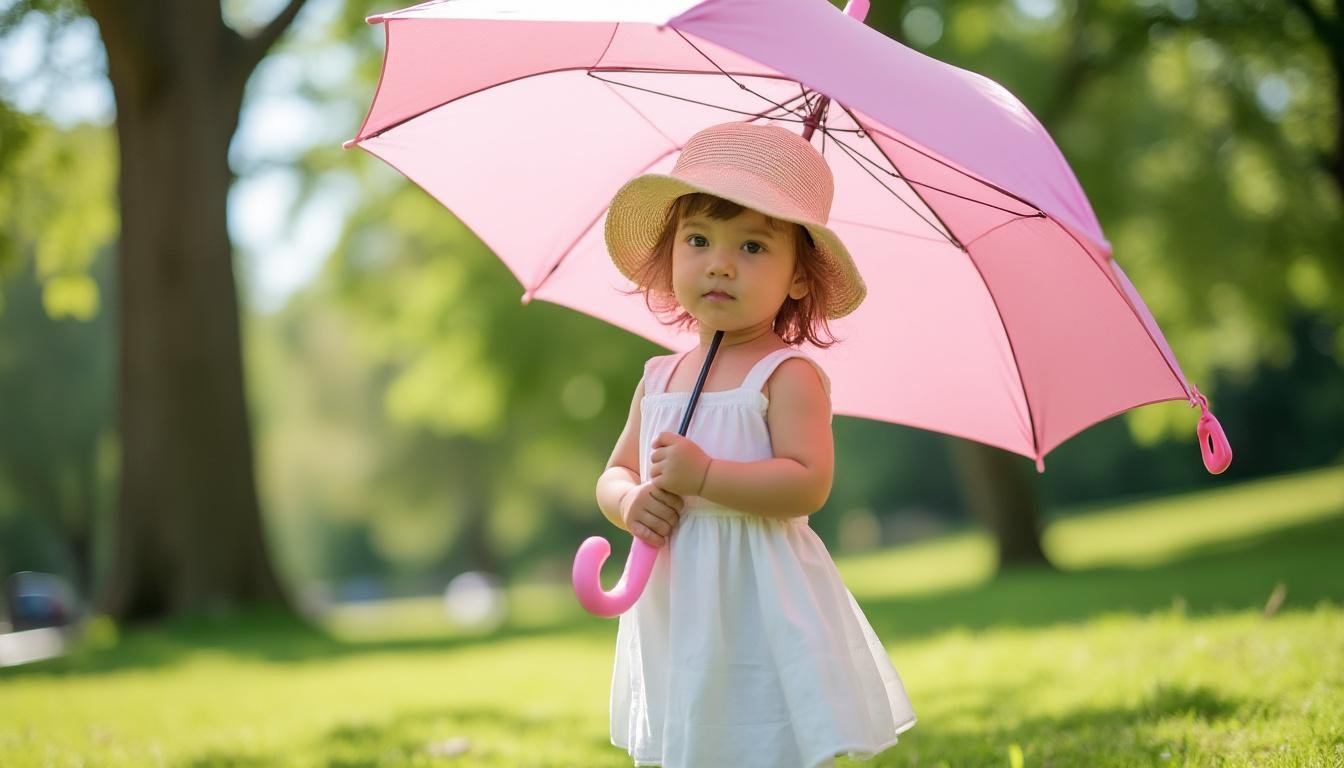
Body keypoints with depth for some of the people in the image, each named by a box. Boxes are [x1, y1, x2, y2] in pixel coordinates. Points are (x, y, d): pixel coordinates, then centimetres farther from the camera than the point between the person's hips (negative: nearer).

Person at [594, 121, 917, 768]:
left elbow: (808, 485, -19)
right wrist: (632, 503, -6)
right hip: (678, 613, 6)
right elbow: (616, 472, 17)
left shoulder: (788, 375, -10)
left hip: (760, 607, -6)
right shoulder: (659, 379, 11)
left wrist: (703, 476, -24)